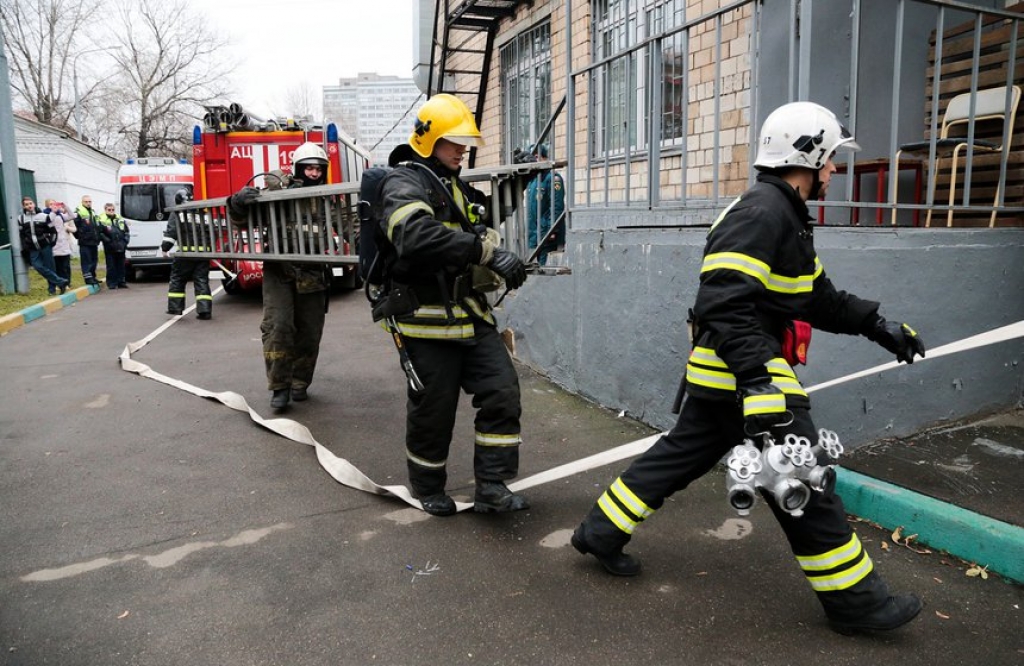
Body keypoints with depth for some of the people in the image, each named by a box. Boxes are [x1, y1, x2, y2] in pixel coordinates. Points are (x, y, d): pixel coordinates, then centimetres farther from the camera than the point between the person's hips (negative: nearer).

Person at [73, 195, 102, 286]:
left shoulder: (93, 213, 19)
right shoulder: (78, 213, -8)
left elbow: (98, 227, 26)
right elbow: (74, 226, -13)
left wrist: (97, 237, 19)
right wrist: (79, 236, -9)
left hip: (94, 242, 8)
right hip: (84, 242, -8)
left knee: (94, 260, 13)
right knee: (86, 261, -6)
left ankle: (92, 277, 23)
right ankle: (88, 278, -5)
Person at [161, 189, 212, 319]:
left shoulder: (177, 213, 1)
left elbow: (171, 231, -8)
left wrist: (165, 247, -3)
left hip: (186, 251, -3)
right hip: (203, 251, 4)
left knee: (177, 279, 10)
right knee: (202, 280, 4)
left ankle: (175, 307, 10)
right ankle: (204, 310, -4)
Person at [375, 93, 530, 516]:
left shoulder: (456, 188, 18)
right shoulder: (404, 183, -11)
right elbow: (417, 237, -33)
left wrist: (498, 270, 6)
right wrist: (488, 251, -35)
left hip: (471, 316, 8)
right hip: (428, 320, -7)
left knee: (502, 391, -1)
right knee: (433, 411, 4)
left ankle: (492, 488, 7)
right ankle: (428, 489, 28)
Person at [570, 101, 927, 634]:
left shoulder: (787, 216, 17)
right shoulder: (761, 212, -18)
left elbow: (819, 300, 24)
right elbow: (724, 303, -29)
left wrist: (878, 325, 18)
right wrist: (757, 378, -35)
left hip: (722, 379, 11)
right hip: (741, 372, -11)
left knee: (680, 455, 17)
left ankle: (601, 531, 28)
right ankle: (853, 600, 15)